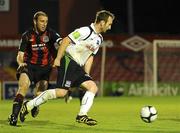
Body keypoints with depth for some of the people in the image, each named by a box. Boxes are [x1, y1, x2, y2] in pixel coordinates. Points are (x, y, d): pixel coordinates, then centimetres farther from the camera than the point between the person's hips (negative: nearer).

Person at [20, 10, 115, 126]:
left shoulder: (99, 39, 16)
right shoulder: (86, 31, -12)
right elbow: (66, 40, -13)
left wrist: (86, 74, 16)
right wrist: (58, 58, -15)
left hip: (78, 68, 9)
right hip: (69, 62, -9)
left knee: (93, 87, -5)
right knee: (61, 92, -17)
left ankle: (82, 115, -7)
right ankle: (29, 105, -10)